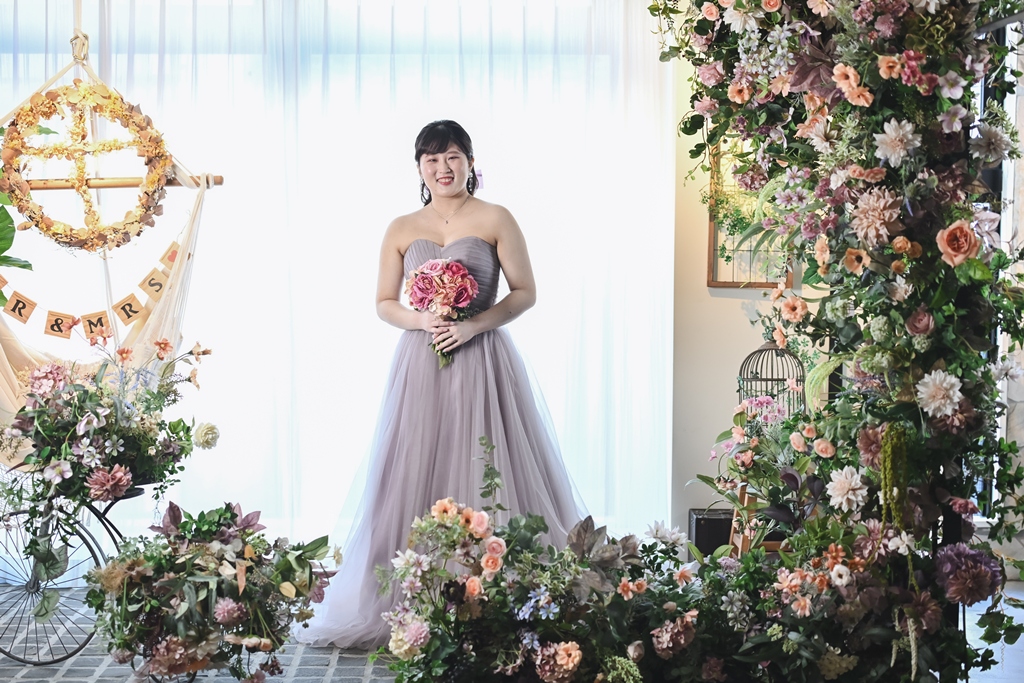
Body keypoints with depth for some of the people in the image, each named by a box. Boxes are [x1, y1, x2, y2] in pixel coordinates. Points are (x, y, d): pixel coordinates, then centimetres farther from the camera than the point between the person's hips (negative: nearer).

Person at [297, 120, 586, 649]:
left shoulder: (495, 220, 3)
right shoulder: (401, 230, 11)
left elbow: (525, 292, 0)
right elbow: (384, 303, 13)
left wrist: (474, 325, -14)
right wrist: (420, 320, -8)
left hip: (481, 362, -2)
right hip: (420, 364, 2)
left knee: (485, 476, -4)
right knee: (417, 478, 0)